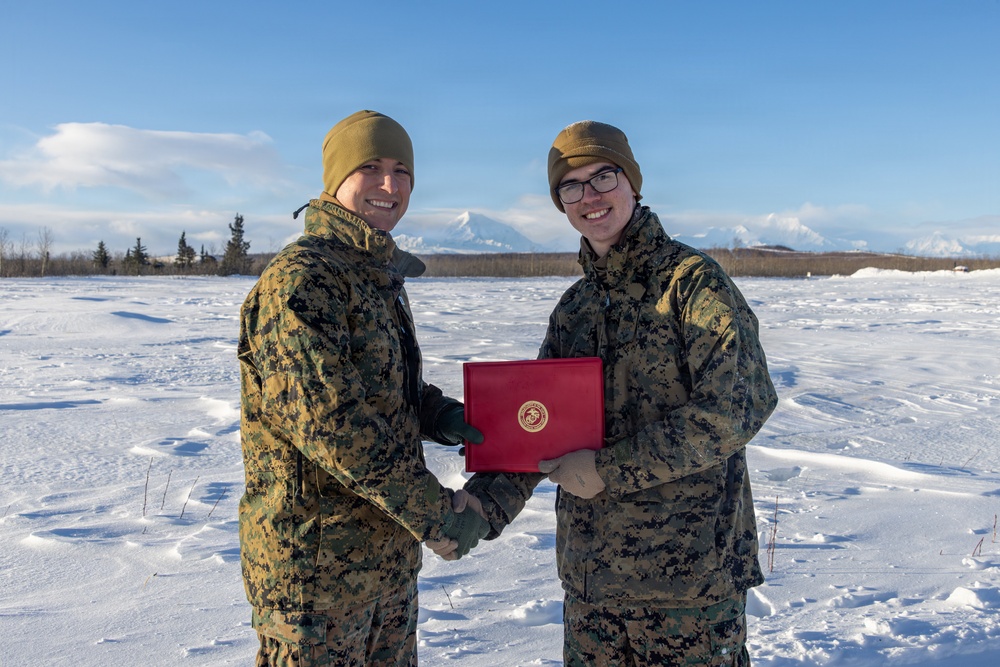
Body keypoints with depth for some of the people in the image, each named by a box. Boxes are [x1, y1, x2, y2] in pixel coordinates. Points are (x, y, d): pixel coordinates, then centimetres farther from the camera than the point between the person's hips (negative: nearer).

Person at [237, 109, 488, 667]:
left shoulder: (384, 277, 12)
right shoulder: (299, 277, -18)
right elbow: (327, 419, -26)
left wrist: (439, 414, 0)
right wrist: (436, 514, -21)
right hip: (317, 567, -9)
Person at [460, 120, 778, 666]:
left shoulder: (693, 281, -10)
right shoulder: (573, 308, 9)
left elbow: (738, 407, -19)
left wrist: (610, 470, -18)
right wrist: (486, 501, -11)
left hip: (689, 569, -5)